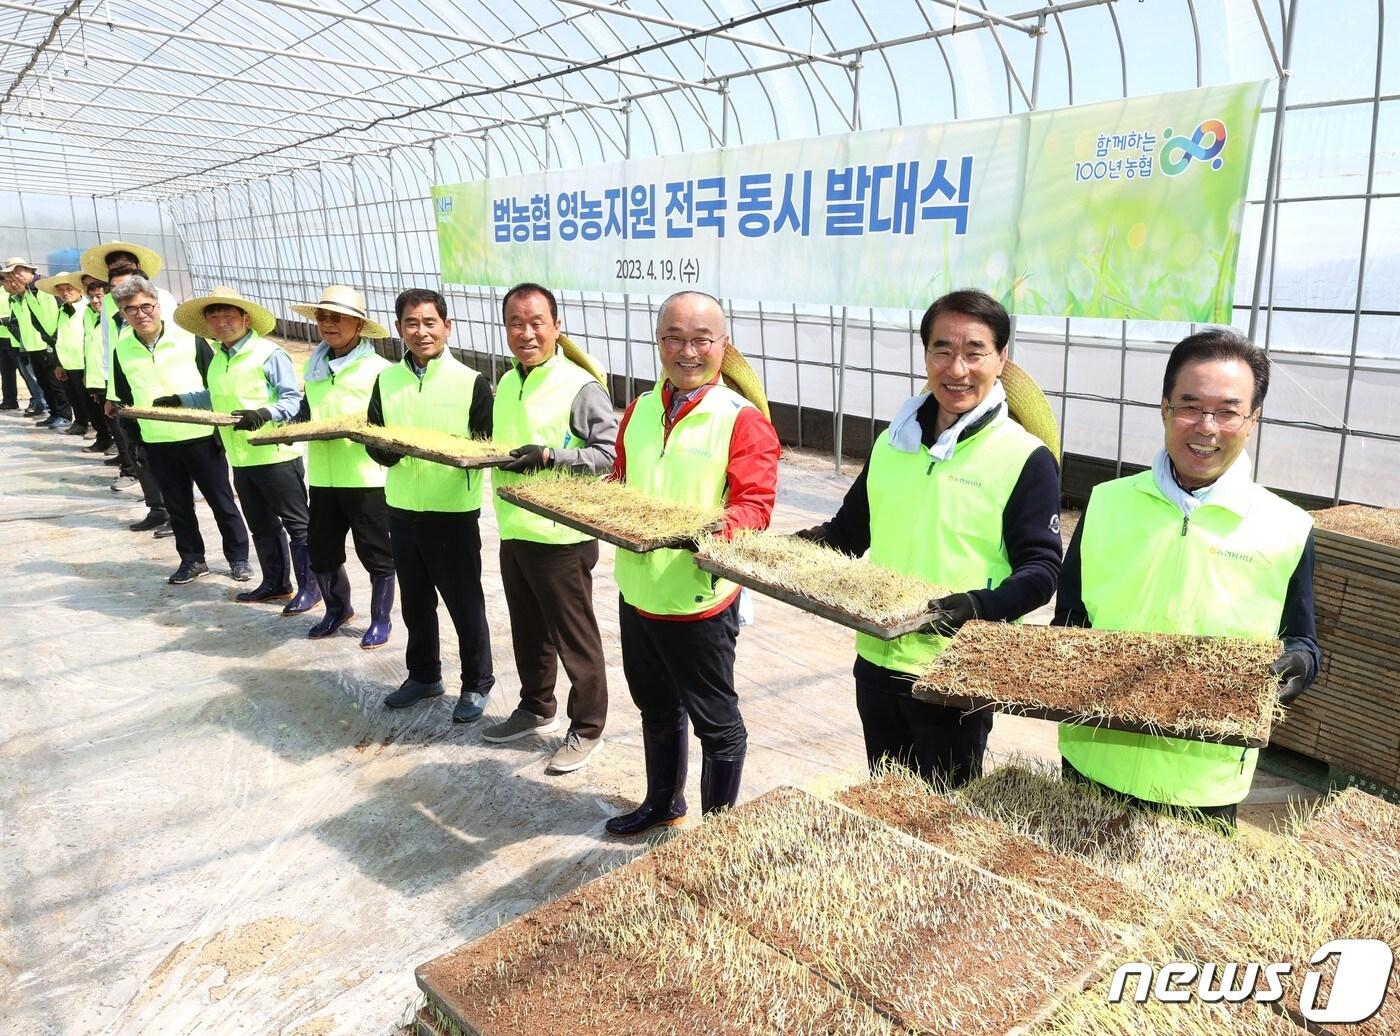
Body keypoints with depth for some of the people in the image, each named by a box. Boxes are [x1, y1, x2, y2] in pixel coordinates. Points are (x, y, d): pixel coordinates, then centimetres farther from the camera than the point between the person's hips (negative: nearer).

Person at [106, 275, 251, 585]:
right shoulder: (122, 348, 4)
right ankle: (192, 559, 25)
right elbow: (121, 395, 18)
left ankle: (238, 557, 17)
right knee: (177, 505, 13)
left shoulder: (188, 336, -7)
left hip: (201, 436, -4)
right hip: (156, 442, 4)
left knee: (221, 500, 5)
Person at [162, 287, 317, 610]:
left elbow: (293, 400, -16)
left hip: (276, 455, -8)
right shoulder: (217, 360, 13)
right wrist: (180, 399, 16)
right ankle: (275, 583, 29)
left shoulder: (269, 354, -12)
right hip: (241, 459, 9)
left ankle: (309, 587, 7)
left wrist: (263, 414, -31)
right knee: (262, 526, 17)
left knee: (296, 523, -1)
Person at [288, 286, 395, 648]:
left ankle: (381, 619, 21)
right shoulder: (313, 367, 11)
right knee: (321, 549, 15)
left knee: (375, 553, 5)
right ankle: (338, 609, 36)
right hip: (323, 476, 6)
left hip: (366, 477, -6)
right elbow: (306, 411, 21)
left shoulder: (377, 369, -8)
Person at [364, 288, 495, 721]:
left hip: (454, 511, -4)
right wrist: (387, 449, -15)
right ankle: (424, 675, 36)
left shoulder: (470, 382, -8)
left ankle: (477, 684, 22)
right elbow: (373, 441, 7)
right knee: (415, 601, 18)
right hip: (403, 508, 5)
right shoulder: (386, 380, 6)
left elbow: (491, 444, -5)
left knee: (464, 602, 5)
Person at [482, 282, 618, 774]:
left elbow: (609, 455, -18)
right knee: (528, 632, 21)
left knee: (575, 638, 6)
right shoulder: (506, 384, 11)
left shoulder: (580, 386, -13)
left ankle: (586, 727, 21)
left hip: (561, 535, -8)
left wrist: (547, 457, -25)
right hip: (514, 532, 8)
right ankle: (536, 709, 40)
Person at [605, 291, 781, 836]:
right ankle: (662, 803, 46)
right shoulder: (640, 410, 7)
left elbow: (754, 505, -19)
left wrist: (715, 529, -38)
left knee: (715, 720, 10)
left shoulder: (743, 419, -12)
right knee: (656, 709, 24)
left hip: (699, 599, -6)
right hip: (637, 591, 7)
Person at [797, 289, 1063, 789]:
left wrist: (973, 607, -31)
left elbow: (1040, 570, -14)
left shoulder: (1026, 458, -10)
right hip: (876, 662, 5)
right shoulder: (892, 442, 7)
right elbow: (850, 529, 15)